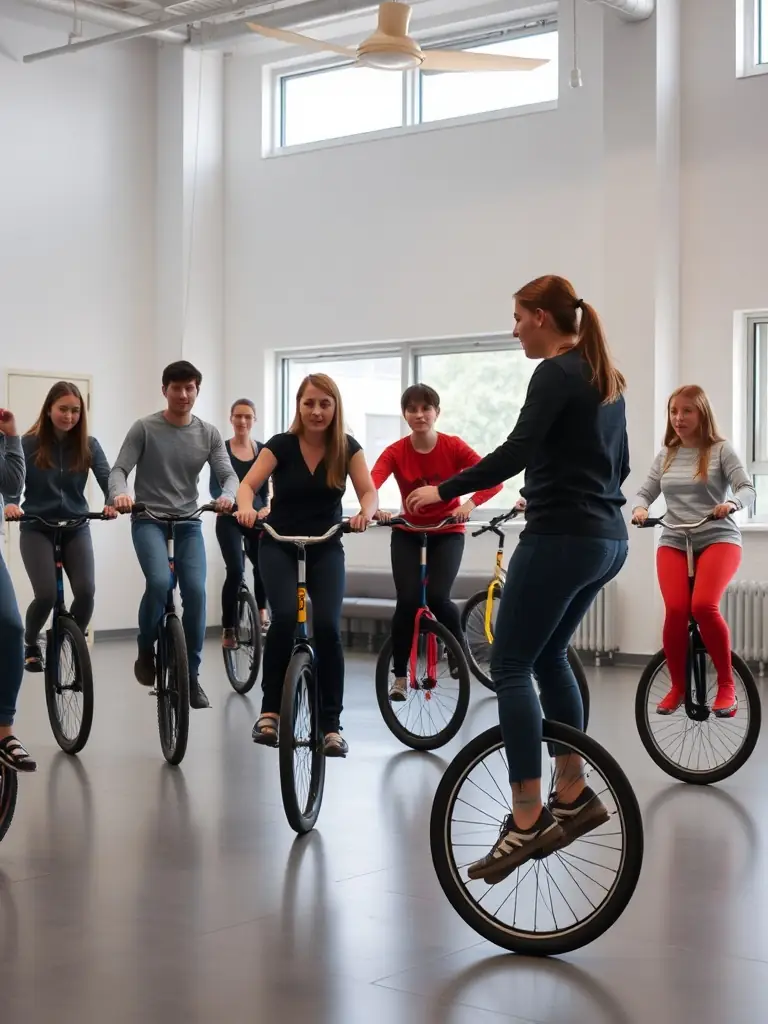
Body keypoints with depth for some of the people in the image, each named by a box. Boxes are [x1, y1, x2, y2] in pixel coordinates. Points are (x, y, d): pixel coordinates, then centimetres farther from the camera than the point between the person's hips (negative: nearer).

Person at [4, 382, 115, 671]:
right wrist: (11, 503, -37)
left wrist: (112, 502, -34)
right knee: (46, 594, -16)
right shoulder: (29, 444, -6)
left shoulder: (88, 445, -1)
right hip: (37, 529, -2)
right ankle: (30, 642, 17)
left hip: (76, 528, 2)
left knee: (86, 591, -15)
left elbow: (107, 477, -12)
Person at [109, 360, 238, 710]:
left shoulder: (209, 434, 5)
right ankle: (145, 652, 0)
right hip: (148, 520, -3)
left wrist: (227, 495, -26)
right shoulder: (145, 428, -3)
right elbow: (119, 470, -8)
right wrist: (120, 494, -32)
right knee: (159, 582, -27)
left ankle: (191, 675, 2)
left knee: (195, 591, -13)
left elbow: (229, 474, -2)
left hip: (188, 523, 3)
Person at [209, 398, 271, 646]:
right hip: (229, 519, -2)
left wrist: (266, 507, -12)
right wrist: (222, 498, -30)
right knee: (235, 570, -18)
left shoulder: (263, 450, 6)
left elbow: (264, 488, 7)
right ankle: (228, 628, -6)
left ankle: (261, 611, 17)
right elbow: (214, 486, -9)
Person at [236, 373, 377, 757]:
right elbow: (247, 485, -16)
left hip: (326, 549, 1)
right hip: (279, 545, -1)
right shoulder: (281, 445, -8)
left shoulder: (347, 448, -4)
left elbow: (369, 491, -14)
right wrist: (246, 508, -39)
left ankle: (330, 724, -7)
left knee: (327, 626, -18)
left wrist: (365, 513, -37)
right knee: (285, 618, -26)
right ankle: (270, 710, -10)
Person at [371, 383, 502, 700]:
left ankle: (459, 648, 11)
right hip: (407, 533, 1)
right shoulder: (395, 452, -14)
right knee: (407, 601, -15)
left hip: (447, 533, -1)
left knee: (437, 597, -20)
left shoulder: (454, 447, -15)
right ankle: (399, 677, 1)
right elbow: (370, 483, -32)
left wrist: (470, 503, -43)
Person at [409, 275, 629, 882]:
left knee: (511, 667, -5)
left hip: (562, 539, -10)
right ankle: (574, 795, 21)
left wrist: (443, 492, -17)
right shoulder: (606, 377, 16)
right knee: (549, 656, 20)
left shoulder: (556, 374, -12)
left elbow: (517, 451, -23)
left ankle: (527, 820, -7)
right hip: (607, 538, 10)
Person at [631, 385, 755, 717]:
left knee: (703, 606, -28)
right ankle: (678, 686, 2)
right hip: (674, 542, 3)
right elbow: (645, 493, 12)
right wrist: (640, 508, -11)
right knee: (676, 609, -20)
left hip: (718, 539, -3)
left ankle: (726, 685, -8)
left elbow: (747, 488, -8)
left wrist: (731, 503, -30)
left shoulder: (720, 450, 0)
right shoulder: (665, 456, 11)